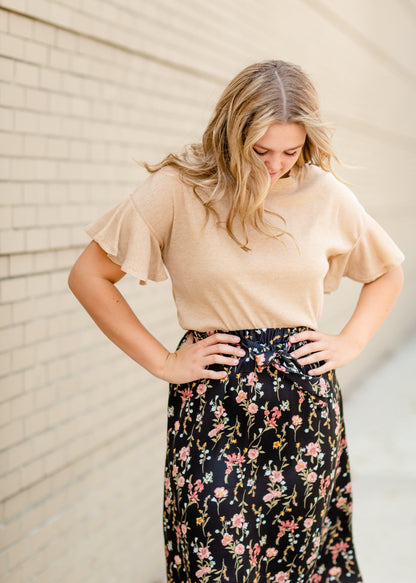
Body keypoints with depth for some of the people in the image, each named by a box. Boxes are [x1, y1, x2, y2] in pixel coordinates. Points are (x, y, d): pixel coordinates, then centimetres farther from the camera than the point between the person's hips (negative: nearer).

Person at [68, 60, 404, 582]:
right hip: (212, 408, -3)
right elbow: (88, 276, -5)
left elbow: (388, 271, 20)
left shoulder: (326, 195, 3)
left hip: (308, 407, 3)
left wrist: (350, 342, 5)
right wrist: (162, 361, -7)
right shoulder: (179, 189, -7)